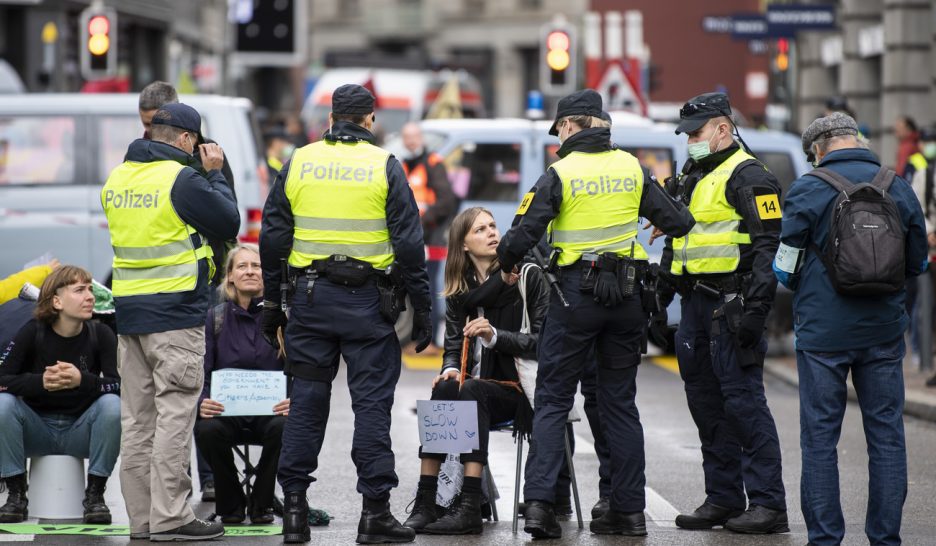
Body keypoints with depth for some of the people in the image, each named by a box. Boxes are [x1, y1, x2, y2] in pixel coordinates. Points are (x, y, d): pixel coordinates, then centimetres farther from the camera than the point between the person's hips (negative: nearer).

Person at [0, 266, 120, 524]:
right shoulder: (33, 332, -9)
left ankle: (95, 494, -14)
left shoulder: (101, 335, -8)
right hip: (37, 432, 0)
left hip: (80, 433, 0)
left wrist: (84, 380, -35)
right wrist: (40, 382, -34)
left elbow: (121, 385, -17)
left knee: (113, 404, -28)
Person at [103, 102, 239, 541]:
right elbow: (228, 224, -6)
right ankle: (169, 517, -8)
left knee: (137, 418, 9)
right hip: (176, 311, -7)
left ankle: (142, 517, 11)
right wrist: (214, 174, 6)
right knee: (175, 413, -6)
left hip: (128, 308, 7)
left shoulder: (117, 179, 10)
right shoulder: (182, 179, -12)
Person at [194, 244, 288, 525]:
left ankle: (261, 503, -8)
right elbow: (200, 373, 0)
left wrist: (293, 400, -23)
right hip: (226, 412, 1)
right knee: (207, 429, -33)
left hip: (270, 411, -1)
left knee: (283, 428, -35)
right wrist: (201, 403, -22)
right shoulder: (215, 318, 6)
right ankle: (231, 505, -6)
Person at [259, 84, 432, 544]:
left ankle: (294, 507, 7)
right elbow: (408, 242, -3)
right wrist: (421, 309, 1)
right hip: (368, 300, -2)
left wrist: (272, 304, 15)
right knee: (371, 403, 0)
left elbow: (273, 237, 9)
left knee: (306, 400, 8)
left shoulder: (297, 163, 7)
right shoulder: (384, 166, -1)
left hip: (310, 298, 3)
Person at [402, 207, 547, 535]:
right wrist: (450, 369, -12)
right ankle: (425, 503, -33)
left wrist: (495, 336, -21)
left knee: (470, 392, -34)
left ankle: (469, 508, -39)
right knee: (443, 390, -30)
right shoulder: (458, 289, 12)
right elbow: (453, 344, 11)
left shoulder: (528, 277, -2)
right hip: (477, 386, 4)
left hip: (517, 388, -4)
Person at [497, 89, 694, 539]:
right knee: (620, 403, 11)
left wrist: (506, 263, 10)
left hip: (576, 291, -4)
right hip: (627, 297, 4)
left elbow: (523, 234, -11)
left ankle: (539, 501, -12)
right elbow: (678, 222, 9)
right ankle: (629, 509, 10)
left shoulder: (560, 174, -8)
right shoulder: (632, 168, 4)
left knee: (552, 400, 2)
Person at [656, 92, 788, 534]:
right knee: (706, 402, 10)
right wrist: (658, 299, 22)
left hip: (730, 306, -9)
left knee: (743, 400, -10)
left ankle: (768, 504, -9)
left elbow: (767, 245, -15)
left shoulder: (747, 176, -8)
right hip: (696, 305, 9)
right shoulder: (691, 178, 21)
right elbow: (675, 244, 28)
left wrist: (754, 306, -22)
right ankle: (723, 498, 17)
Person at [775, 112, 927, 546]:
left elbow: (784, 268, -5)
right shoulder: (899, 189, 3)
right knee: (886, 434, 8)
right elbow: (917, 261, 12)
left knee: (819, 436, 3)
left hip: (823, 331, -3)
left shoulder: (808, 190, -8)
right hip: (883, 331, 3)